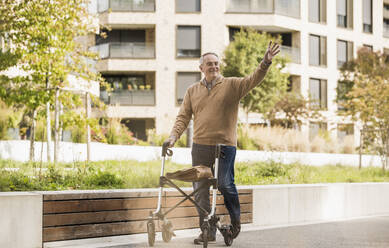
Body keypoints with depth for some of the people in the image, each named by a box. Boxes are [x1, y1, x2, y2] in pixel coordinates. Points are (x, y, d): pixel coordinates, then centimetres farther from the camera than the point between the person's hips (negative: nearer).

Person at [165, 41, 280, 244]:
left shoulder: (232, 85, 5)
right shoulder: (192, 91, 13)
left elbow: (253, 80, -9)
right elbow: (183, 116, 12)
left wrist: (266, 62, -25)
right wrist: (174, 135, -3)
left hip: (225, 145, -3)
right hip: (200, 146, 3)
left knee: (225, 185, -6)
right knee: (200, 190, 3)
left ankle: (235, 220, 19)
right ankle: (208, 231, 12)